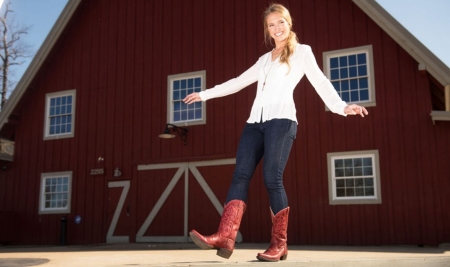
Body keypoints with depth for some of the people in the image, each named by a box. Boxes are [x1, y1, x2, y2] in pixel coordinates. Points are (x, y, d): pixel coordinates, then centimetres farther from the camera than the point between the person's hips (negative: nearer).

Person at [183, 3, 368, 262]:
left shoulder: (302, 51, 14)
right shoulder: (265, 59, 28)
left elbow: (320, 81, 0)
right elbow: (237, 82, 31)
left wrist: (341, 106, -17)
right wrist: (205, 94, 30)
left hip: (281, 120, -5)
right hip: (256, 121, 5)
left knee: (272, 178, -14)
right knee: (241, 175, -11)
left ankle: (279, 244, -5)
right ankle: (225, 237, -20)